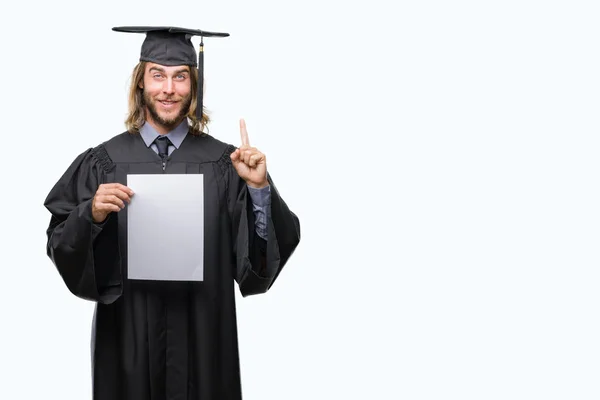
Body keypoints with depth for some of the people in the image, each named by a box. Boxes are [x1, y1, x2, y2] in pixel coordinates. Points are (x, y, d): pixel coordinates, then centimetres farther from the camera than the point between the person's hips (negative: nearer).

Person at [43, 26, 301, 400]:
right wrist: (92, 216, -20)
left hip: (203, 338, 0)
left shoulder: (224, 163, -2)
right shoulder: (101, 162, -1)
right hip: (128, 338, 0)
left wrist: (259, 188, -21)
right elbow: (62, 248, -2)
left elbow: (264, 249, -6)